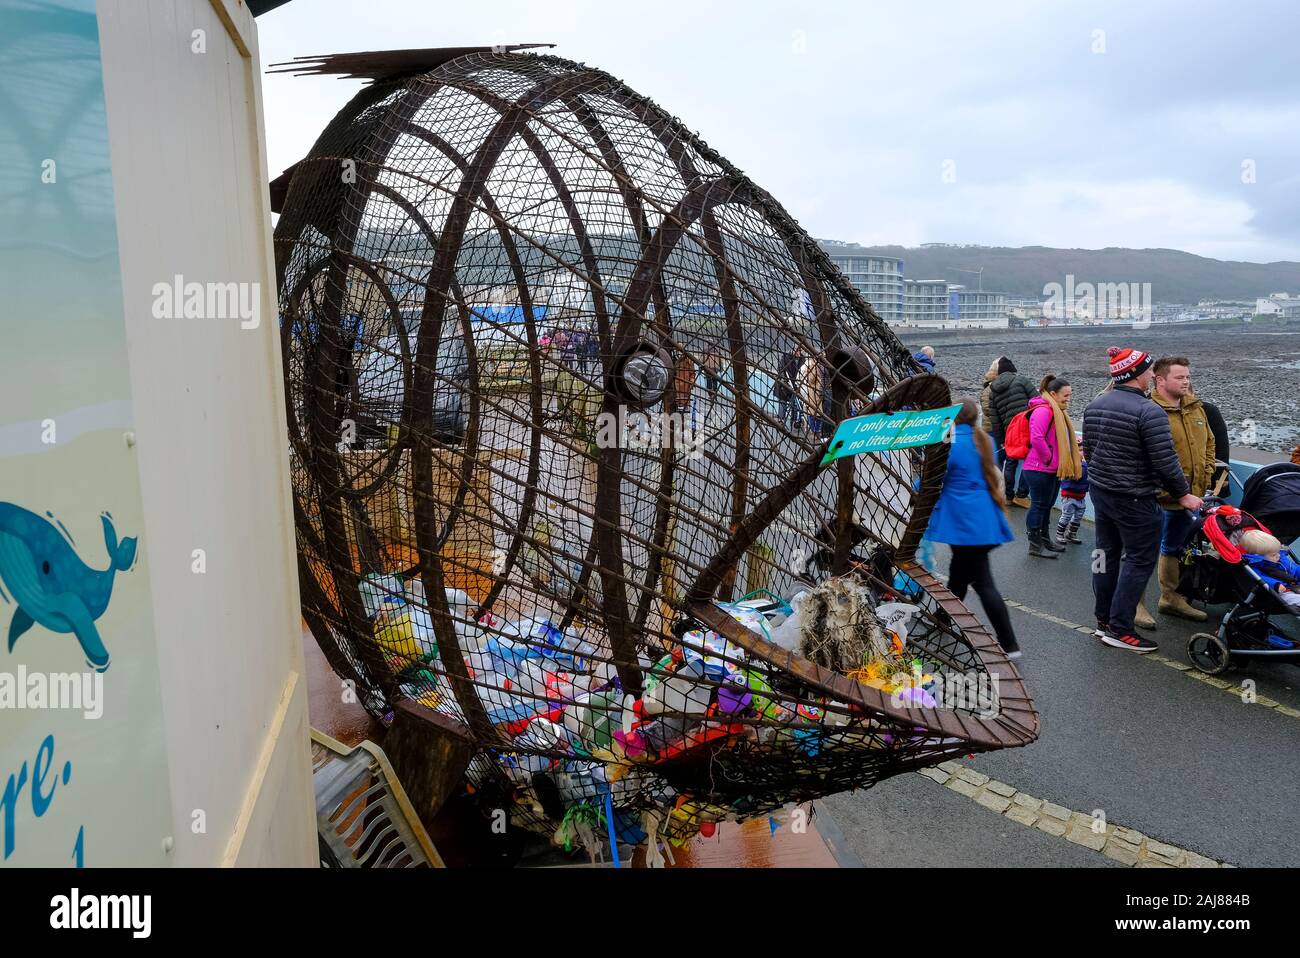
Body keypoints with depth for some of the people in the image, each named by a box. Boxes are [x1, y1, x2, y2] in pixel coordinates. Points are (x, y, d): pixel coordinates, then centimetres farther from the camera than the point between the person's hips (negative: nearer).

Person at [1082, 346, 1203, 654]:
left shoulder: (1094, 406, 4)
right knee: (1139, 560, 1)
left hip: (1100, 491, 8)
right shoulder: (1149, 412, -20)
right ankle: (1119, 629, 2)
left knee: (1106, 555, 16)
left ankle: (1103, 620, 24)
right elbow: (1165, 462, -18)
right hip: (1135, 500, -8)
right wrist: (1183, 494, -5)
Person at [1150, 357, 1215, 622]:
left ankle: (1171, 598, 38)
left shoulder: (1195, 408, 9)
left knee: (1174, 548, 23)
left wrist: (1205, 474, 8)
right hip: (1159, 496, -9)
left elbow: (1208, 443, 20)